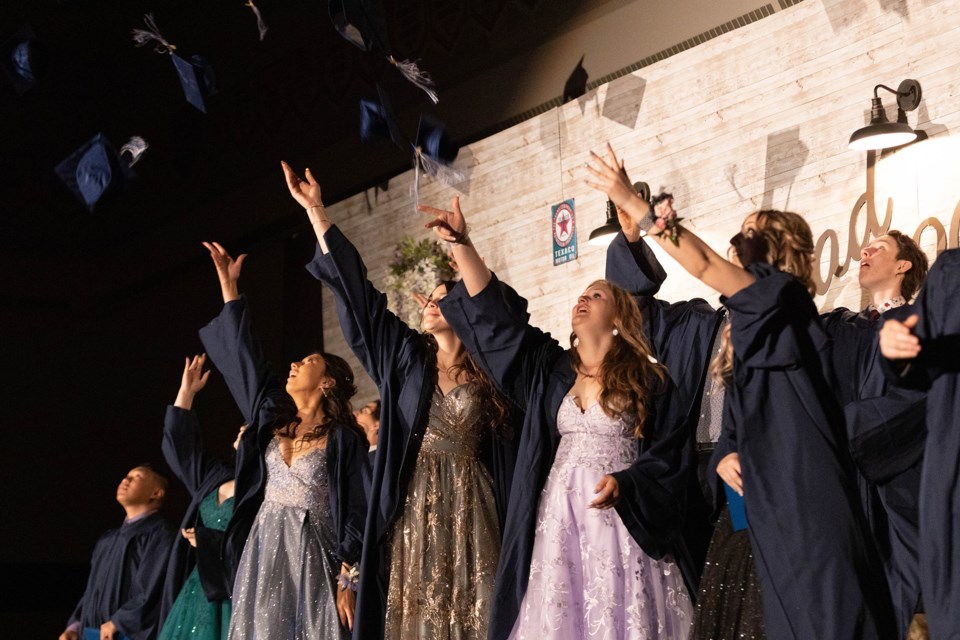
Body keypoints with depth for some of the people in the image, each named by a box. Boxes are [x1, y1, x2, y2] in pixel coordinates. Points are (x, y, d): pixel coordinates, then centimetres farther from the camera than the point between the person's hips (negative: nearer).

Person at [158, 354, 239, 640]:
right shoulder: (216, 478, 15)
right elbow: (180, 445, 19)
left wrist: (207, 541, -10)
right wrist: (187, 392, 15)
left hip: (230, 597, -7)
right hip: (197, 592, 7)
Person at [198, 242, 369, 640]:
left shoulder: (344, 439, -4)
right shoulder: (273, 417, 11)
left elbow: (357, 515, -6)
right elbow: (244, 355, 16)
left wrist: (347, 581, -13)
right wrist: (228, 284, 17)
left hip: (313, 558, -5)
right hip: (264, 552, 5)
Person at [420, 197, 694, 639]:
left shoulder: (647, 380, 2)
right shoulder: (552, 369, 12)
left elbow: (667, 455, -1)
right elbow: (497, 317, 5)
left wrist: (622, 483, -20)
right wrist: (460, 244, -4)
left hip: (619, 518, -3)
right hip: (559, 517, 4)